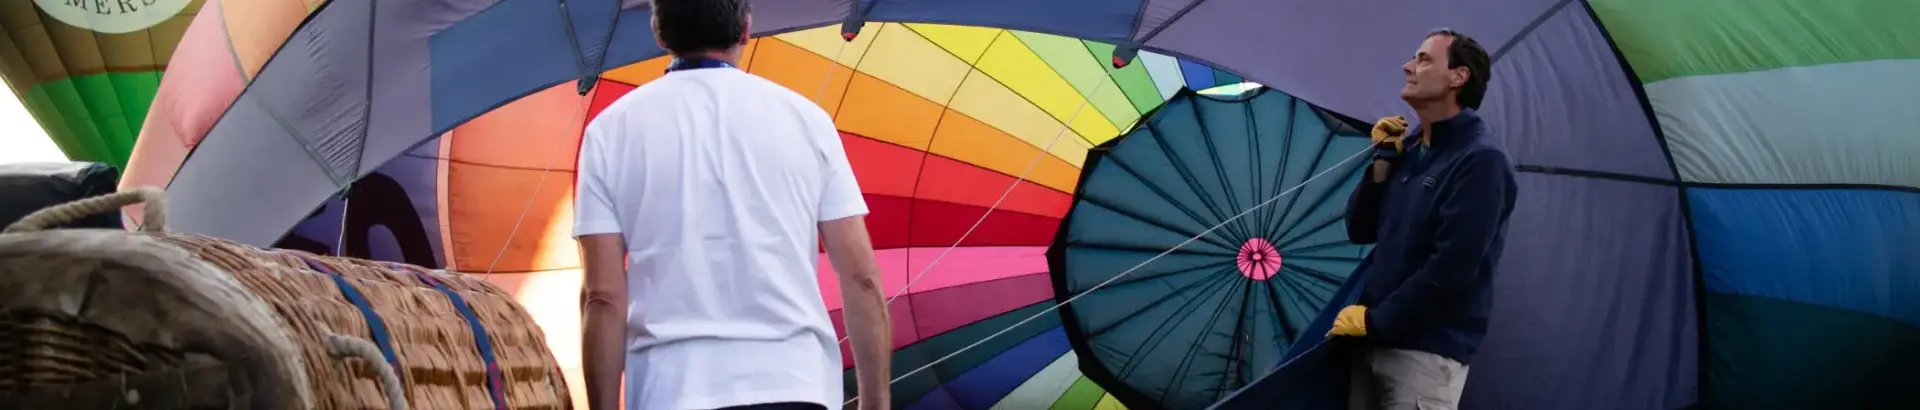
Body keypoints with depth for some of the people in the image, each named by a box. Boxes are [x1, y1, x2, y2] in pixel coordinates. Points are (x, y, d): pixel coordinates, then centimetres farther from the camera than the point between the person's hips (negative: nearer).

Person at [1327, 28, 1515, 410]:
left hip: (1426, 352, -8)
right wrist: (1382, 162, 1)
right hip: (1375, 340, 8)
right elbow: (1360, 231, 14)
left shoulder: (1479, 161, -15)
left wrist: (1375, 321, -13)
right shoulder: (1409, 148, 11)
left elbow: (1450, 271, -21)